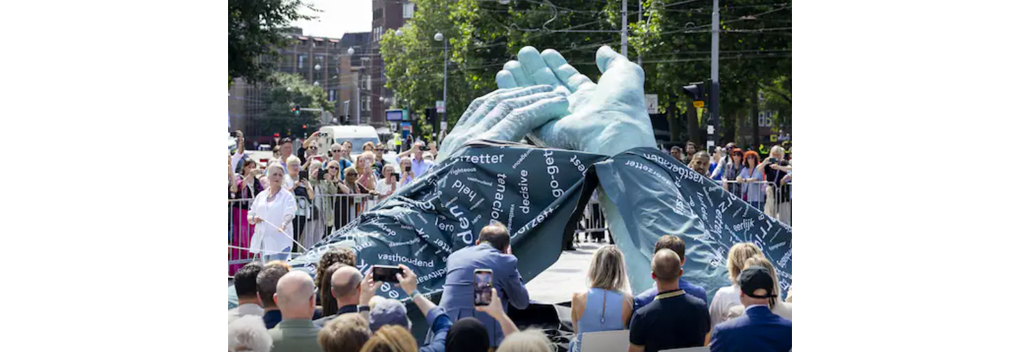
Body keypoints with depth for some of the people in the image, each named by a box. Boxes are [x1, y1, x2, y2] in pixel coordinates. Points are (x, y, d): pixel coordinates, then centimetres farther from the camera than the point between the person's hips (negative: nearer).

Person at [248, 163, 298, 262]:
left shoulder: (287, 196, 0)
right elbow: (249, 216, 19)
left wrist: (284, 224, -39)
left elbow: (289, 213, -18)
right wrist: (254, 219, -6)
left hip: (280, 243, -5)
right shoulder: (261, 196, 15)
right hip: (263, 241, 5)